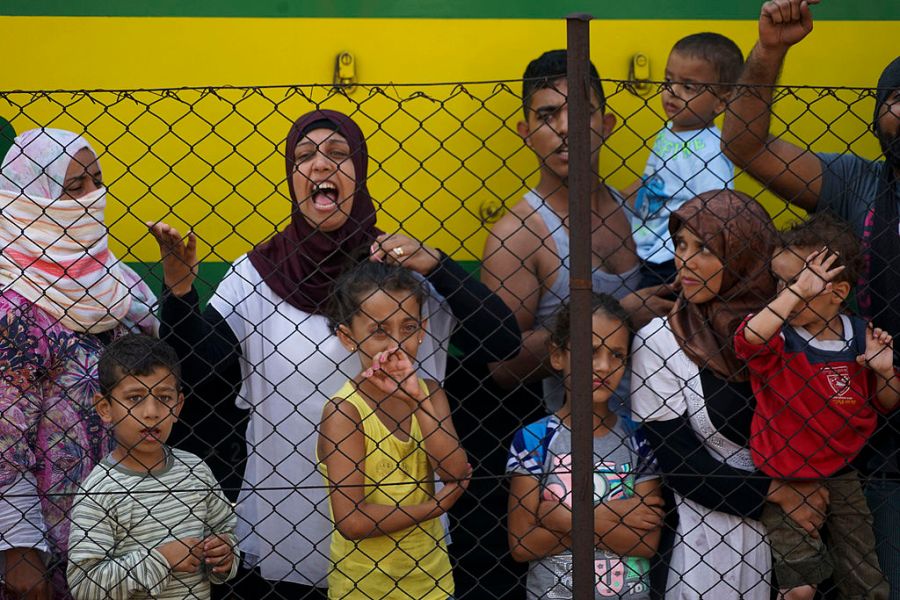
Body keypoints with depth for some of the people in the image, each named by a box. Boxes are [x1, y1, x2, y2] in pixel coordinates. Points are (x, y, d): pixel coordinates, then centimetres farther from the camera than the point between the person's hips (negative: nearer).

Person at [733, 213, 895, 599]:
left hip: (841, 475, 4)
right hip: (785, 478, -3)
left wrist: (885, 372, -10)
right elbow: (750, 337, -39)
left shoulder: (859, 338, -2)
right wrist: (796, 290, -39)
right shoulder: (778, 335, -12)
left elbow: (885, 405, 11)